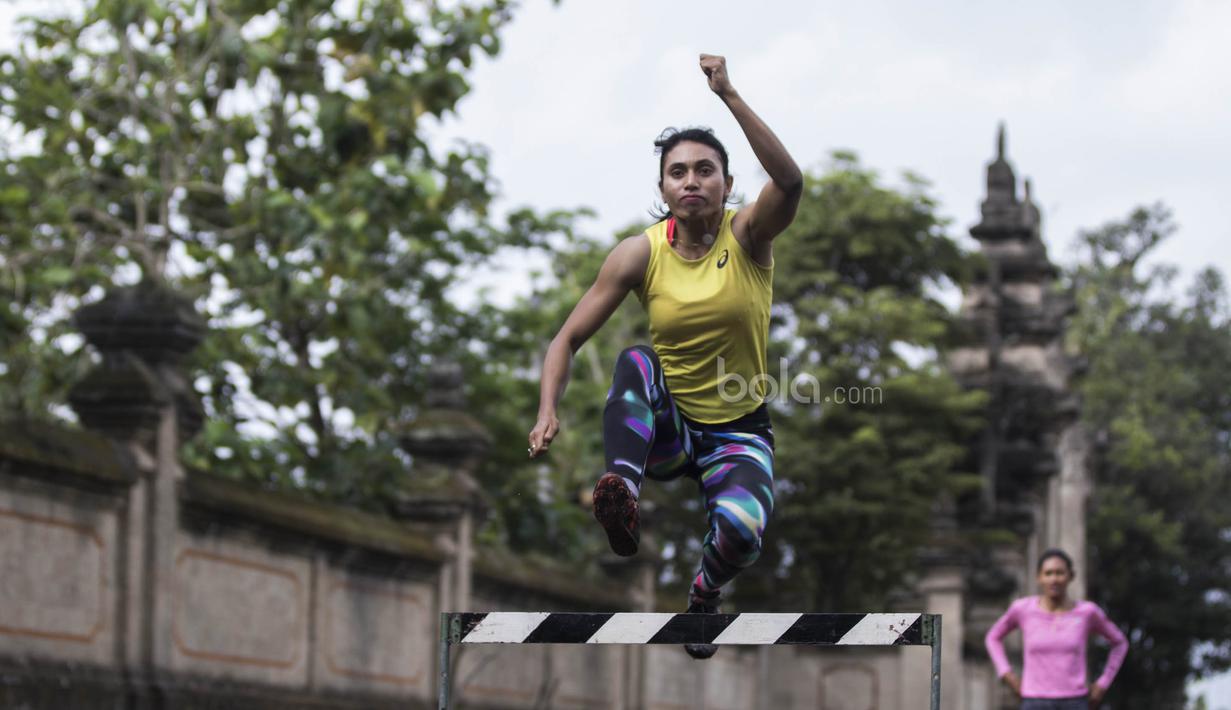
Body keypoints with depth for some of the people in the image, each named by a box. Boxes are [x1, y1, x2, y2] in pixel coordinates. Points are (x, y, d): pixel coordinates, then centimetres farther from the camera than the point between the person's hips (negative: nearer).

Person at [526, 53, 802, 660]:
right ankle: (622, 494, -49)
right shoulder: (640, 254, -7)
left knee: (741, 531, -30)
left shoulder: (747, 237, -10)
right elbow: (569, 338, -3)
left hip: (737, 434, -1)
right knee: (636, 360, -31)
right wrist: (548, 412, -21)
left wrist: (728, 96, -40)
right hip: (664, 428, 1)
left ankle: (705, 591, 8)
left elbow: (790, 182, -33)